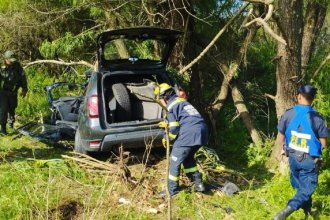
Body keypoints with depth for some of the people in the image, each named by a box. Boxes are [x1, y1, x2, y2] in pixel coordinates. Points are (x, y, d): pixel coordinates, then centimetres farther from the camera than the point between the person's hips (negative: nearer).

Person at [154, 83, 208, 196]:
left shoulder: (172, 106, -3)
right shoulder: (182, 101, 24)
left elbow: (174, 129, -7)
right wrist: (168, 123, 42)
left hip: (189, 134, -9)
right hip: (201, 131, 9)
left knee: (175, 162, 4)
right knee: (188, 158, 27)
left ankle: (172, 190, 11)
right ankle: (198, 183, 23)